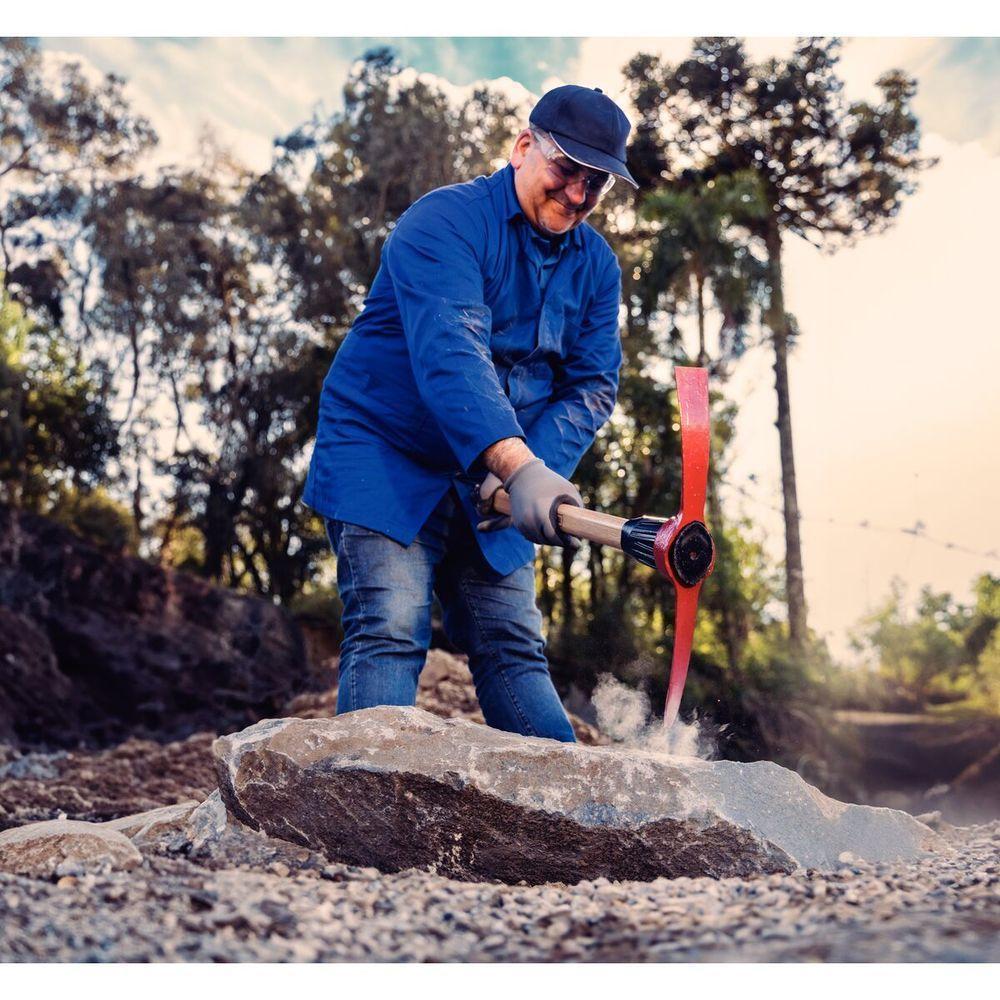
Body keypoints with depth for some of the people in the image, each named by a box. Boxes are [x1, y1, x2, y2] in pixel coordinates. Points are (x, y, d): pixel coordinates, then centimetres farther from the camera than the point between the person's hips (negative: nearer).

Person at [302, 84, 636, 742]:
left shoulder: (596, 266, 5)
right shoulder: (445, 222, -16)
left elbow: (592, 386, 0)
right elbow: (449, 354, -32)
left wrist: (538, 472, -20)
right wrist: (520, 466, -45)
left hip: (491, 488, 6)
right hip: (386, 463, -5)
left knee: (515, 652, 3)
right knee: (390, 634, -17)